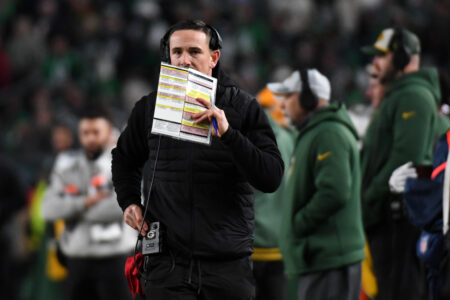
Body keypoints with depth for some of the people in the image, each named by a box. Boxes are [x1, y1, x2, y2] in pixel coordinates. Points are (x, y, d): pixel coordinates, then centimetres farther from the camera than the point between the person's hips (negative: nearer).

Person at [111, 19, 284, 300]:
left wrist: (228, 134, -20)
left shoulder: (243, 107, 1)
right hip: (167, 263, 1)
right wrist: (129, 202, 9)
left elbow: (272, 178, -10)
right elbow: (124, 159, 26)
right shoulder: (149, 107, 7)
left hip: (228, 264, 0)